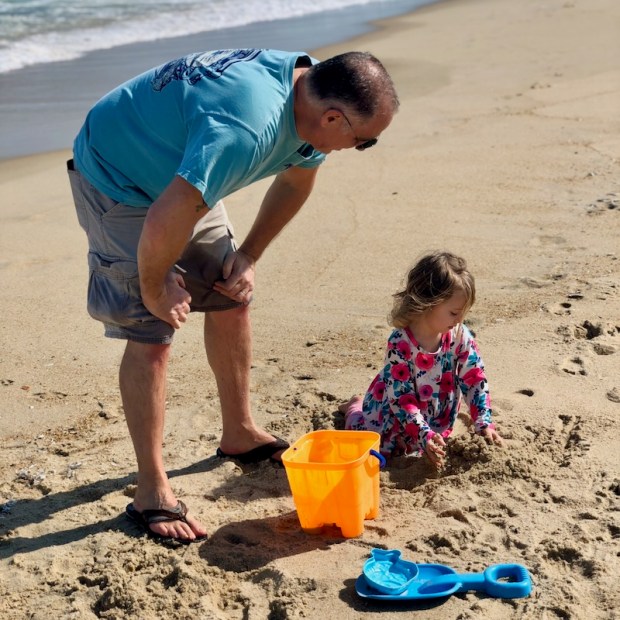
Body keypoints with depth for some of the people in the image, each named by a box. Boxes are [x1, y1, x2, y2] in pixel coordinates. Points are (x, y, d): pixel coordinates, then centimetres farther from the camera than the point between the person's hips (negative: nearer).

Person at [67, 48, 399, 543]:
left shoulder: (307, 90, -10)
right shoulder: (245, 127, -40)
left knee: (231, 300, 11)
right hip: (116, 180, -9)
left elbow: (296, 181, 9)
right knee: (151, 334, -13)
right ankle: (151, 493, -4)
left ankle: (240, 435, 29)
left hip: (180, 174, 9)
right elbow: (164, 224, -42)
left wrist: (248, 256, 3)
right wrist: (154, 288, -23)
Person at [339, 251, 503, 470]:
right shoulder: (400, 344, -35)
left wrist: (484, 423, -23)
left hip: (435, 415, 5)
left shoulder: (460, 336, -21)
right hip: (391, 410, -4)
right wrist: (424, 436, -39)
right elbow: (400, 398, -31)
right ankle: (354, 408, 32)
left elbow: (474, 379, -14)